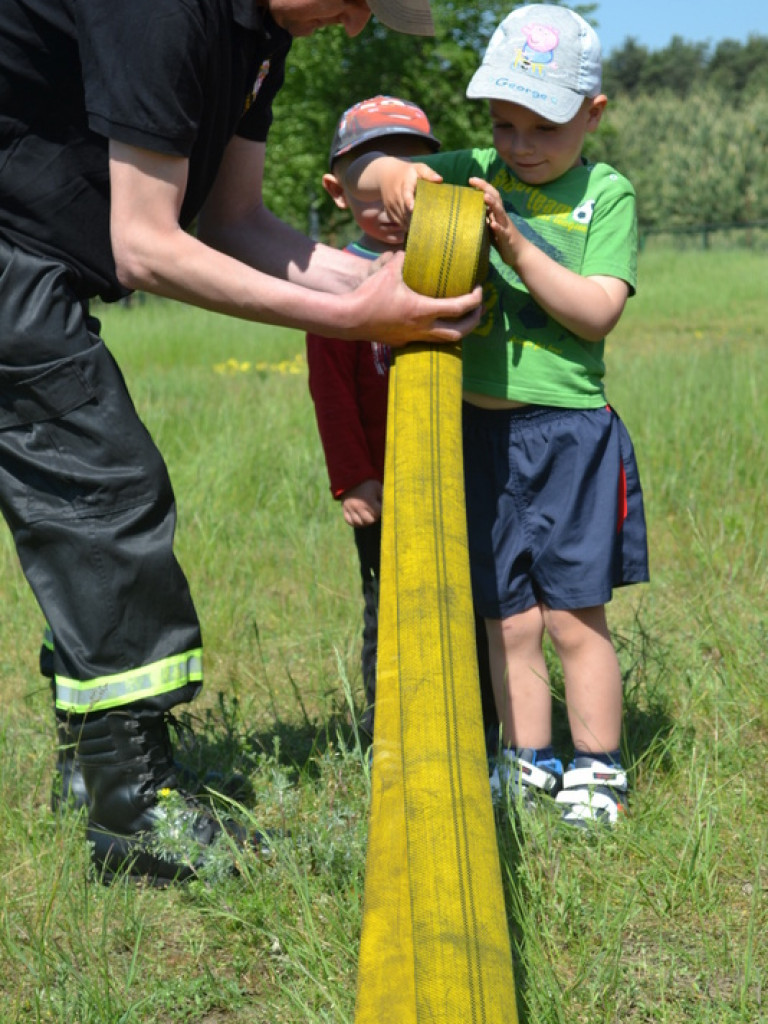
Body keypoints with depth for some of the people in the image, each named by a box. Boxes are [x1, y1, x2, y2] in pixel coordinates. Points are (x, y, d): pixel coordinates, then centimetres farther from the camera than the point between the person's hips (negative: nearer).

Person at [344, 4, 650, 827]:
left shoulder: (607, 194, -2)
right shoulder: (470, 176, 6)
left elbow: (597, 312, -11)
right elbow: (351, 175, 4)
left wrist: (515, 244, -19)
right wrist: (390, 173, -18)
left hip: (567, 429, -3)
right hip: (477, 428, 3)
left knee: (573, 616, 0)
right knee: (508, 619, 11)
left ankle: (597, 773, 14)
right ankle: (526, 765, 24)